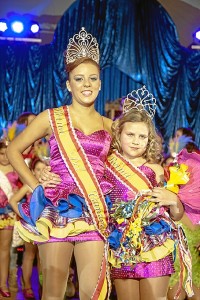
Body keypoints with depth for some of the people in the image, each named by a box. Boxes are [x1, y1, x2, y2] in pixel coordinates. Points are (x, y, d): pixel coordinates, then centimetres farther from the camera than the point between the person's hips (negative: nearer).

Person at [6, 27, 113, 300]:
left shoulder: (108, 126, 11)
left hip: (94, 212, 3)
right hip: (57, 210, -2)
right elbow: (13, 150, 7)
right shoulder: (52, 118, 2)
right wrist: (37, 188, 0)